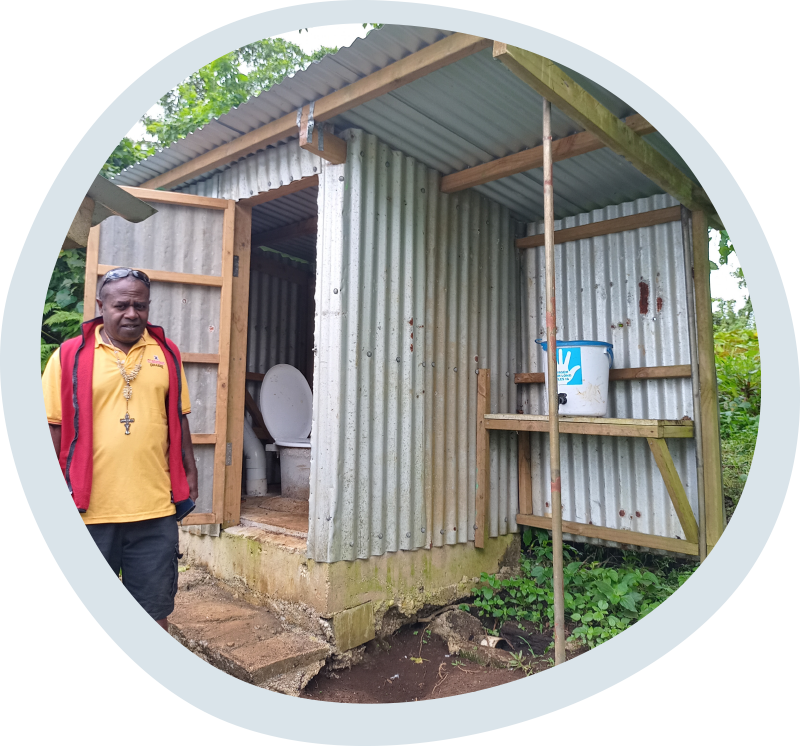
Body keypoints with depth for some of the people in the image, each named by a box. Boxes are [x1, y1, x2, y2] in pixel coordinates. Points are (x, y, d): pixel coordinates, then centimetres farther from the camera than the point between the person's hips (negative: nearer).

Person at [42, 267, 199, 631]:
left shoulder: (167, 353, 6)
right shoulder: (70, 355, -2)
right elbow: (52, 426, -1)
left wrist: (189, 470, 10)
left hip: (155, 509, 2)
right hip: (90, 509, -1)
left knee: (154, 607, 14)